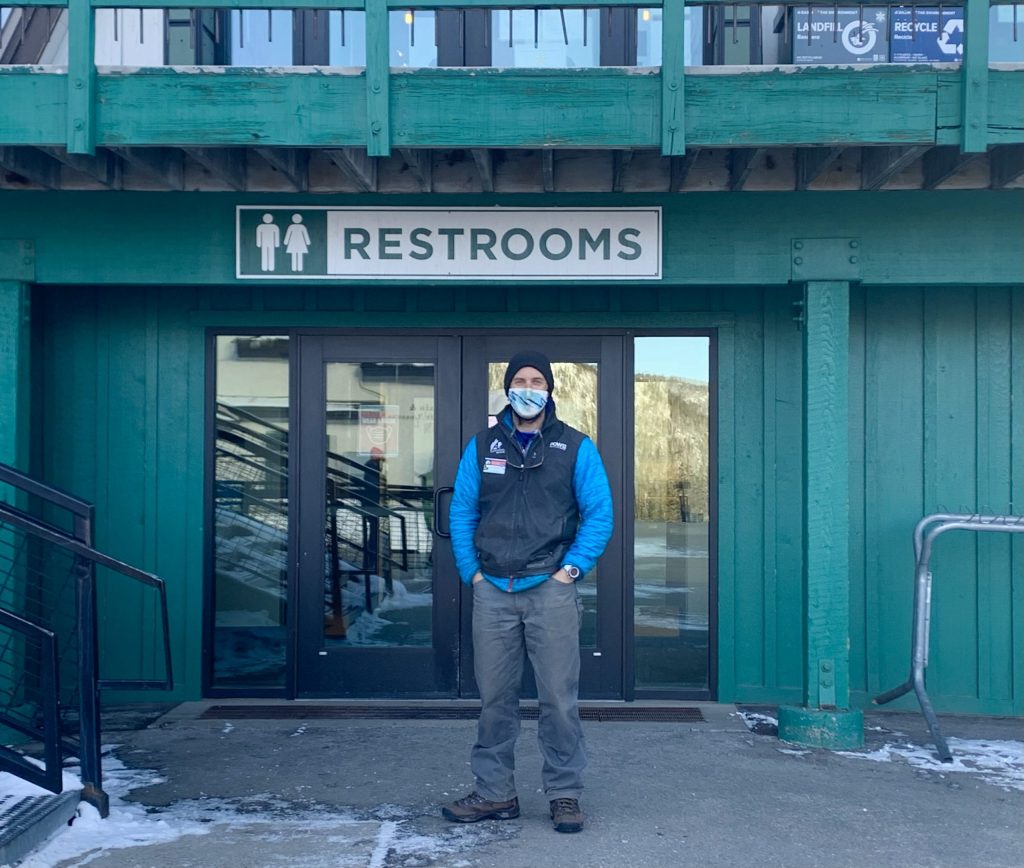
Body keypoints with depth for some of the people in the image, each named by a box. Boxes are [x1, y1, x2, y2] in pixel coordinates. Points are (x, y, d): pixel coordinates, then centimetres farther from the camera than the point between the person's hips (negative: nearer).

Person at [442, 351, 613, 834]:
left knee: (558, 698, 0)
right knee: (494, 697, 7)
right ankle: (494, 793, 18)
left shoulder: (576, 447, 5)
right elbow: (462, 512, 12)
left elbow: (599, 514, 3)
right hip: (493, 592, 2)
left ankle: (564, 793, 12)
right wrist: (472, 572, 3)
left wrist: (572, 568, -6)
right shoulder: (482, 446, 11)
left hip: (551, 591, -2)